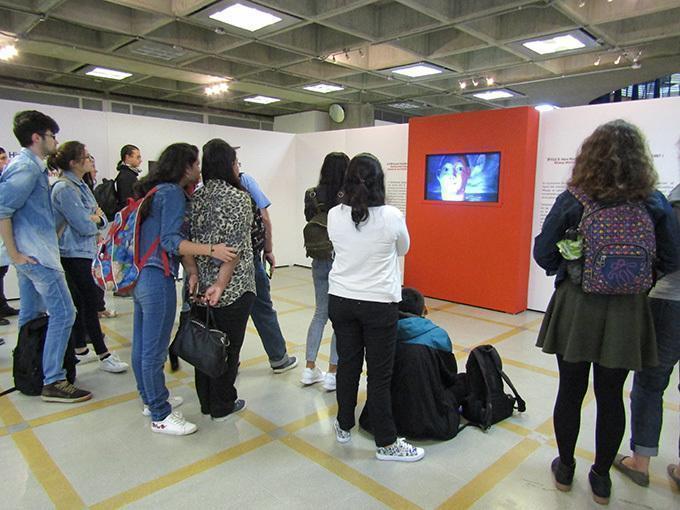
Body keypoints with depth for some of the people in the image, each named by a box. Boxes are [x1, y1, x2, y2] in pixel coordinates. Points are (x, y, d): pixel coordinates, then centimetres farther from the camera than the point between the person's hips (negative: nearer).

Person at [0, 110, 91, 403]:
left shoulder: (30, 166, 15)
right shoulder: (27, 167, -14)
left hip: (31, 254, 10)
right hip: (36, 254, -10)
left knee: (31, 316, 16)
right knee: (63, 313, -8)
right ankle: (53, 382, -3)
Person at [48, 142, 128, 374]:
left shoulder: (81, 185, 12)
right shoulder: (64, 188, -17)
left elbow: (102, 220, 10)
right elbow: (84, 226, -20)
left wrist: (96, 218, -11)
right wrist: (96, 220, -1)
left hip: (85, 252, 9)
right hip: (74, 253, -9)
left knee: (81, 302, 14)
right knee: (90, 303, -4)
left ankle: (80, 350, 26)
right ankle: (104, 355, 4)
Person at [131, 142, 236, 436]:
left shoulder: (155, 191, 16)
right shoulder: (173, 193, -12)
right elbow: (170, 241, -21)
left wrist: (190, 269, 7)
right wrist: (211, 250, -26)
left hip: (140, 276, 10)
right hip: (157, 279, -10)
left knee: (141, 344, 17)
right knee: (155, 350, -1)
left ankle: (150, 399, 33)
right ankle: (160, 416, 10)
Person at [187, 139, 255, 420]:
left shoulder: (195, 197, 5)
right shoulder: (238, 197, -12)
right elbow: (235, 246, -18)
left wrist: (195, 275, 2)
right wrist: (221, 285, -16)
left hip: (201, 284, 6)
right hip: (232, 287, -6)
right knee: (228, 345, 7)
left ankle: (206, 402, 31)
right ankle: (222, 406, 22)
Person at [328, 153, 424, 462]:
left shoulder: (334, 215, -6)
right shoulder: (391, 216, -14)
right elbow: (403, 249, 6)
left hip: (341, 300, 4)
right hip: (379, 304, -3)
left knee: (347, 364, 17)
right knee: (379, 375, 6)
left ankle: (344, 427, 34)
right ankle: (386, 443, 20)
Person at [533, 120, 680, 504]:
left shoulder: (572, 201, -11)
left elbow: (544, 253, -10)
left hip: (576, 309, -1)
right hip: (626, 313, 1)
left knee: (571, 390, 14)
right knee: (611, 396, 14)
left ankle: (565, 469, 32)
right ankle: (601, 479, 30)